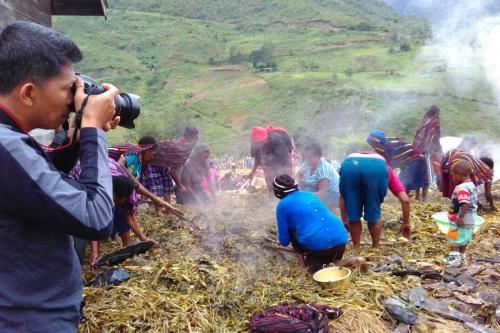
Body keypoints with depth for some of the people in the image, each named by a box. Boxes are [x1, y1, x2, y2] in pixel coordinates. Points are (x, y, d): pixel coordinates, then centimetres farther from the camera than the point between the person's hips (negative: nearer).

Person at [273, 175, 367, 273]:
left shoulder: (282, 205, 7)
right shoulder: (310, 194, 23)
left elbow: (284, 241, 8)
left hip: (318, 244, -4)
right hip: (341, 238, 4)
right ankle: (353, 261, 1)